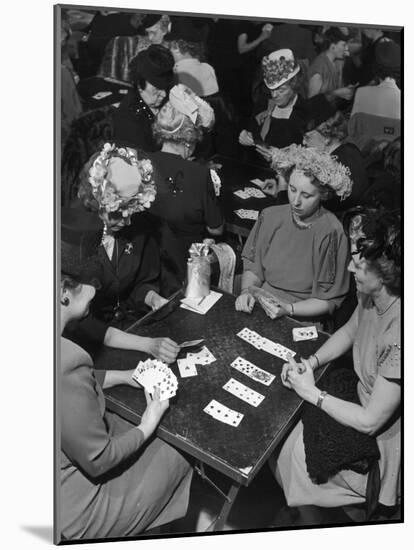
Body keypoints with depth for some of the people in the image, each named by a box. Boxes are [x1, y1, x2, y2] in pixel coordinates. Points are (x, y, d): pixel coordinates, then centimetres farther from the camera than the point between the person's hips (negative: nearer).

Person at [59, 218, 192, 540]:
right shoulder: (66, 375, -39)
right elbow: (97, 461, -27)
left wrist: (124, 376, 1)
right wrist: (148, 425, -11)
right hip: (75, 505, -7)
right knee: (181, 458, 12)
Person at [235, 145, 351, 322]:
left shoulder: (330, 233, -13)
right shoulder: (270, 216, 1)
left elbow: (328, 301, -8)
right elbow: (252, 267, 9)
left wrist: (288, 309, -20)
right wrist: (246, 291, -10)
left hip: (302, 320, -4)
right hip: (260, 307, 5)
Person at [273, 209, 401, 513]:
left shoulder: (399, 335, -38)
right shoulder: (372, 296, -13)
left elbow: (369, 421, -29)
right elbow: (349, 331, 10)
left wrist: (313, 393, -17)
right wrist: (310, 362, -6)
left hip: (382, 439, -7)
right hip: (363, 403, 7)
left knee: (290, 451, 2)